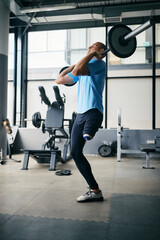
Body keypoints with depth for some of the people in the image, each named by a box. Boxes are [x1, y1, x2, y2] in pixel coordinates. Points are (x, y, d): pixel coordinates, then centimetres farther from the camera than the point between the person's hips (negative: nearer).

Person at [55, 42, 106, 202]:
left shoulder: (99, 63, 1)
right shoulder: (83, 67, 27)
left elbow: (77, 72, -19)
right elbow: (59, 80, 29)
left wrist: (92, 54, -9)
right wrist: (73, 65, 34)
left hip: (93, 112, -7)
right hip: (80, 115, 7)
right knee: (76, 153, 2)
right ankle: (95, 191, 7)